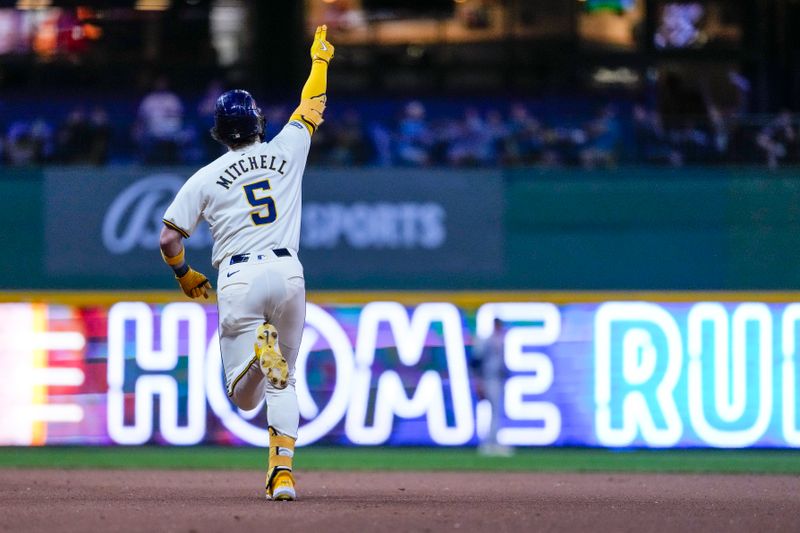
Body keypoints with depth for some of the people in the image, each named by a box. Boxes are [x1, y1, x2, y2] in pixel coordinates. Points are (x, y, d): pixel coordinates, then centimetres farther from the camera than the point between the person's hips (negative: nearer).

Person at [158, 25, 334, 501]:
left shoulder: (207, 177, 4)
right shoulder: (285, 152, 8)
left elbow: (169, 238, 3)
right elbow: (312, 107, 26)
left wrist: (185, 275, 22)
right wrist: (320, 58, 42)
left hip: (239, 279, -2)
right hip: (288, 273, 2)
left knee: (244, 397, 3)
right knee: (283, 382, 17)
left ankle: (259, 346, -32)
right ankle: (283, 471, -1)